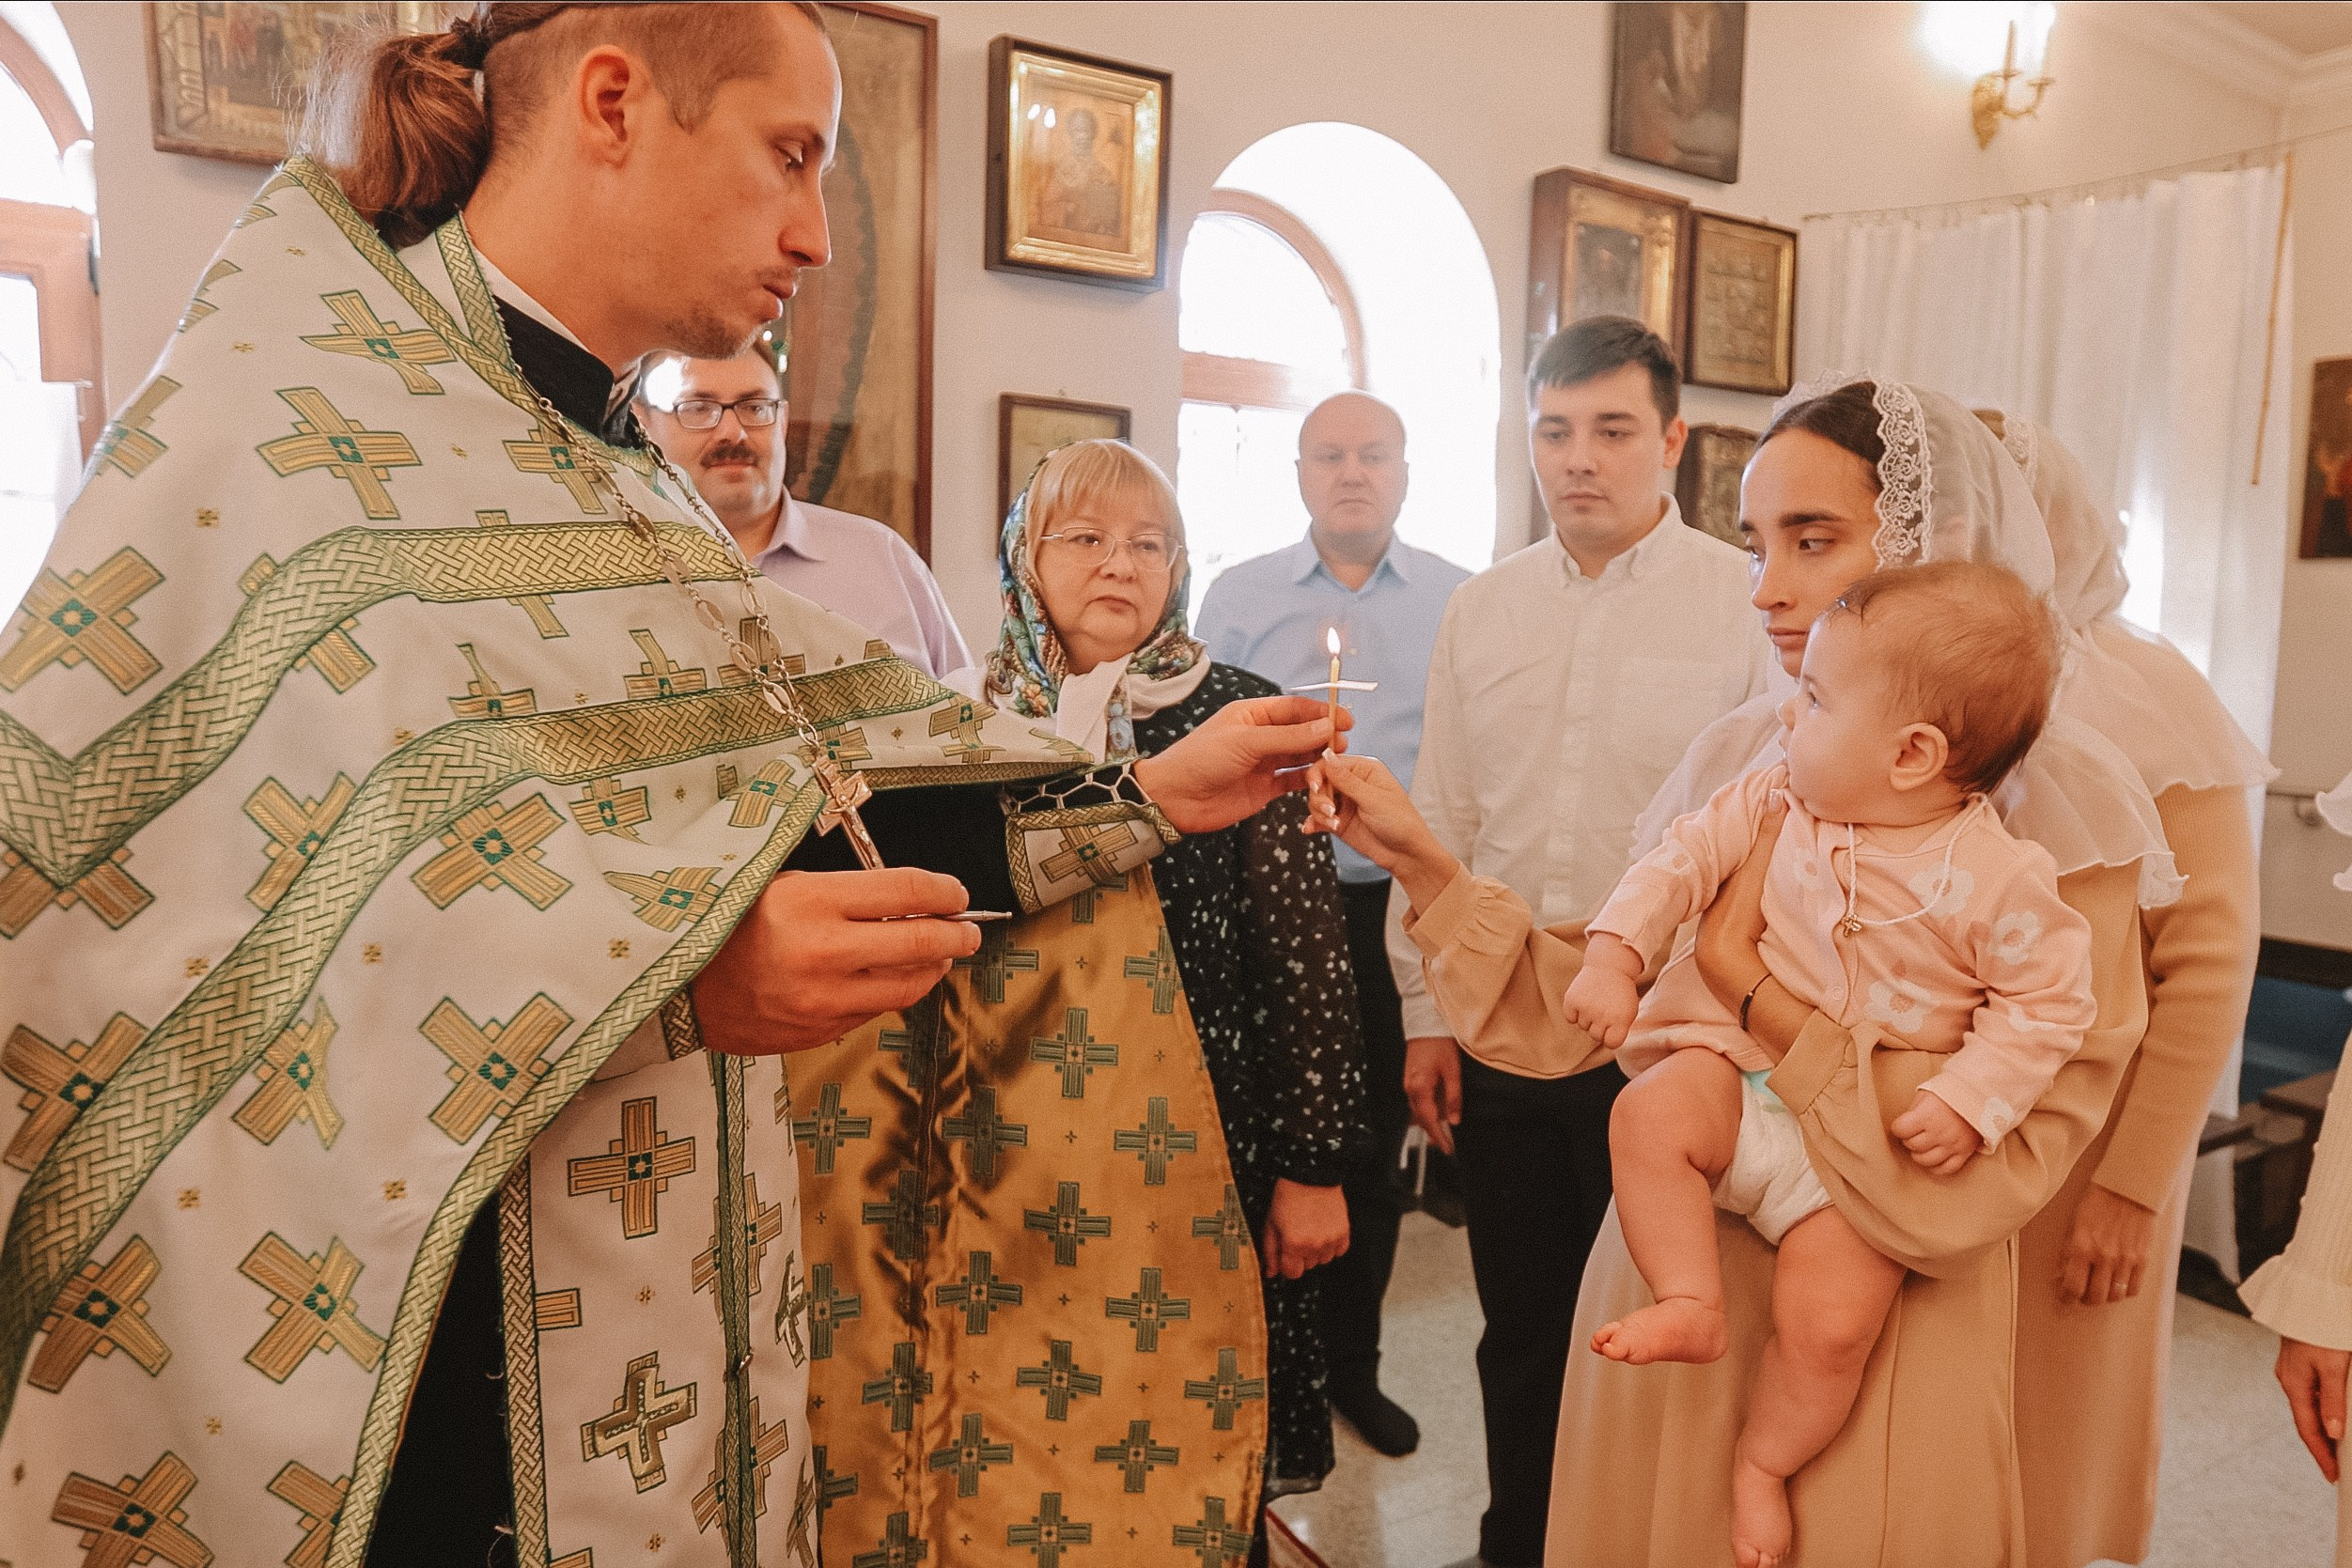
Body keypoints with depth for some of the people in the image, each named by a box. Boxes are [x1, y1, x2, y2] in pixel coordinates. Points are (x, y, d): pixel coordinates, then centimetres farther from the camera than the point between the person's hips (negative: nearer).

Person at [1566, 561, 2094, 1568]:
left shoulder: (1998, 880, -14)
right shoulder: (1777, 803, -3)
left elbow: (2047, 1005, -7)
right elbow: (1687, 858, 2)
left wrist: (1968, 1104, -18)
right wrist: (1613, 954, -11)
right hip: (1742, 1069, 3)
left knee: (1830, 1325, -13)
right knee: (1648, 1117, -28)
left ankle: (1761, 1466, 15)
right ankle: (1691, 1304, -13)